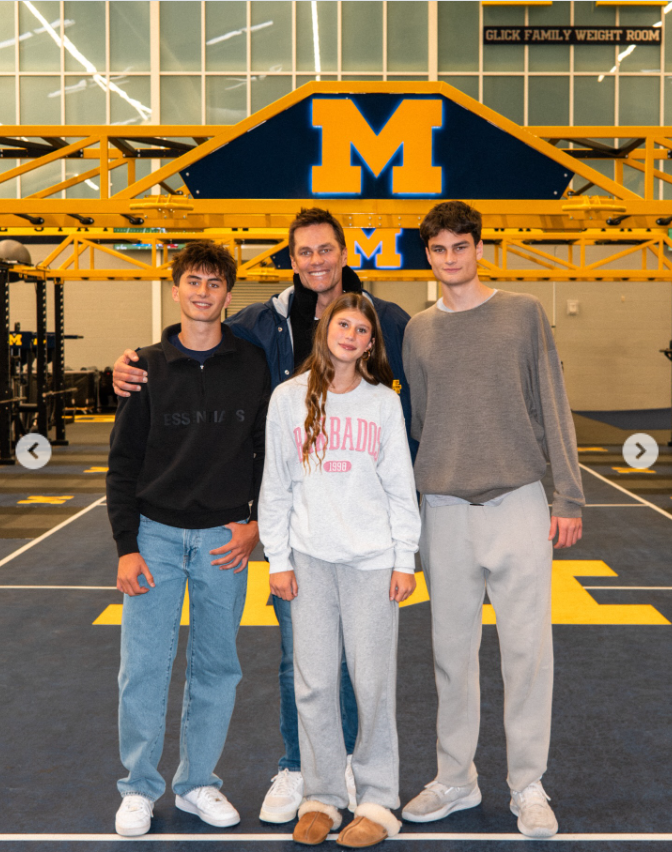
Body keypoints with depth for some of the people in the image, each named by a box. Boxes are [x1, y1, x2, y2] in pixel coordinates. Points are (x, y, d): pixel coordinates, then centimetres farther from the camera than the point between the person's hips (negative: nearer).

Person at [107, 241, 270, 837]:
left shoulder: (253, 366, 2)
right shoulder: (147, 367, 2)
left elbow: (270, 453, 8)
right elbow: (124, 462, 2)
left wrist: (258, 524, -2)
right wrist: (126, 547, -5)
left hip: (224, 539, 1)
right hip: (156, 534, 0)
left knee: (216, 667, 8)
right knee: (143, 666, 0)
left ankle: (198, 783, 23)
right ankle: (139, 788, 16)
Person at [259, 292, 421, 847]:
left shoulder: (384, 403, 3)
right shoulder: (289, 399, 3)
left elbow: (401, 488, 4)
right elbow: (276, 486, 5)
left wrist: (405, 560, 0)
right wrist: (278, 559, 2)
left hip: (372, 560, -1)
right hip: (310, 558, 1)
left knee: (373, 681, 3)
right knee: (314, 681, 5)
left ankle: (378, 801, 15)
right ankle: (322, 796, 19)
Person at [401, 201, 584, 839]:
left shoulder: (524, 314, 3)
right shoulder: (418, 331, 9)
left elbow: (552, 409, 2)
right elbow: (417, 421, 13)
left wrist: (567, 497, -3)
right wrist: (415, 500, 9)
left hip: (519, 504, -2)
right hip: (445, 507, 2)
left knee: (527, 648, 0)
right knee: (452, 651, 8)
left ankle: (527, 786, 14)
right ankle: (454, 779, 22)